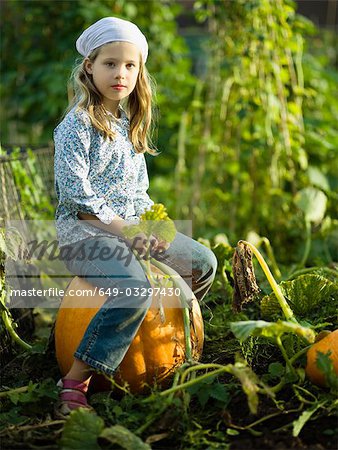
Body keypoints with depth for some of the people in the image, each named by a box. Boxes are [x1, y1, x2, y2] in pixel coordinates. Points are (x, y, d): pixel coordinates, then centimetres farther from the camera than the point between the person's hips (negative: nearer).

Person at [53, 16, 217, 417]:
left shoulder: (129, 122, 14)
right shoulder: (77, 123, -11)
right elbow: (75, 191, -18)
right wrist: (120, 227, -21)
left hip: (129, 223, 9)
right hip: (83, 228, -8)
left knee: (203, 263, 6)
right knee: (134, 287, -34)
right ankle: (75, 380, -25)